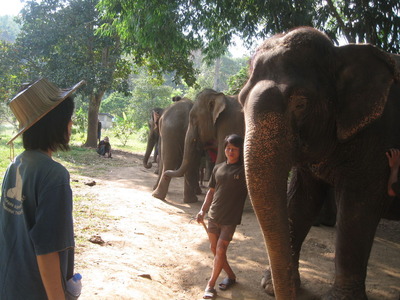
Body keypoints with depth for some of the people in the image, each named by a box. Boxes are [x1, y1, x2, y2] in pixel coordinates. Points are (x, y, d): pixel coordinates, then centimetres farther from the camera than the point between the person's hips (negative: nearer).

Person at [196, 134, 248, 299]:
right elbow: (211, 191, 13)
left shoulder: (244, 170, -6)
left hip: (230, 218, -5)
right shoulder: (218, 168, 7)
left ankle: (210, 286, 5)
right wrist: (203, 210, 8)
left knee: (220, 250, -7)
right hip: (214, 215, 5)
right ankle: (231, 276, 31)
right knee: (214, 248, 11)